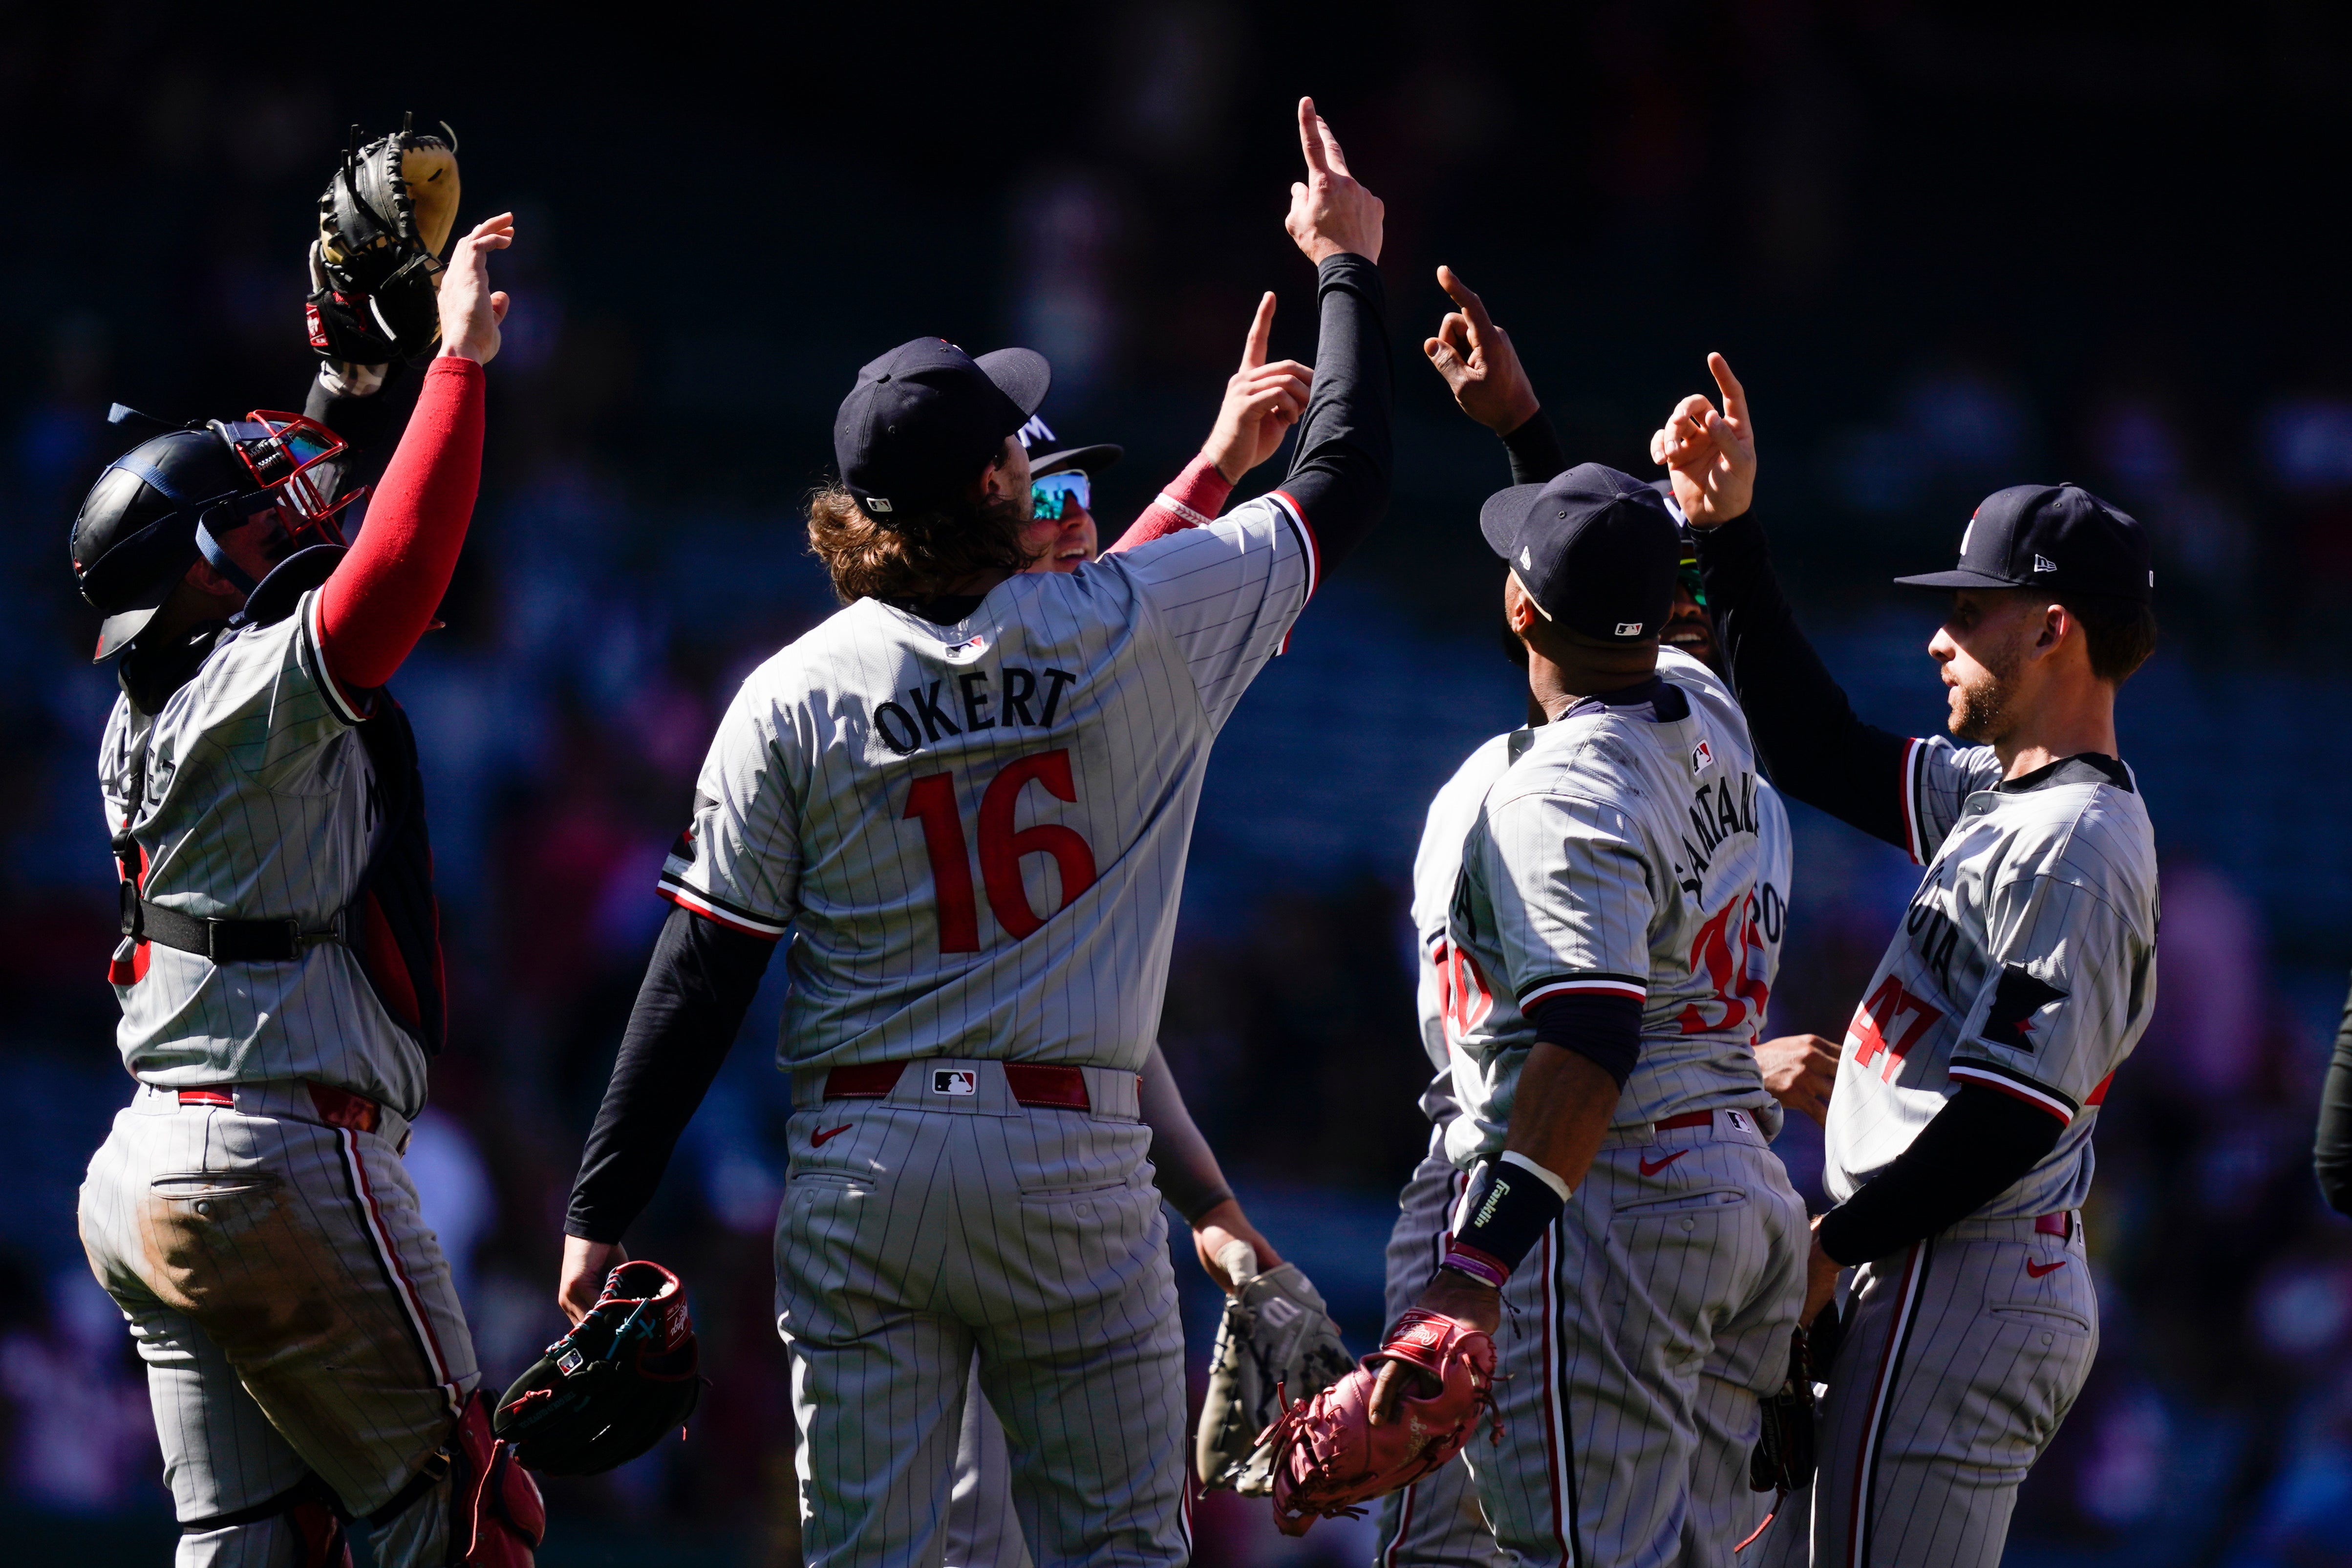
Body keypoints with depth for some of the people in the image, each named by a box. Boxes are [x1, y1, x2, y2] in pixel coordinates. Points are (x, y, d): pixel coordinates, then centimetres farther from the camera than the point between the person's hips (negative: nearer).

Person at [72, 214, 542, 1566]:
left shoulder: (151, 715, 13)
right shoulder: (259, 692, -13)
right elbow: (391, 576, -30)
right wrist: (462, 361, -26)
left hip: (145, 1184, 9)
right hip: (288, 1160, -9)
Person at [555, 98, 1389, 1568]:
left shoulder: (792, 700, -2)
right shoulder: (1139, 626, -4)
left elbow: (701, 976, -3)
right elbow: (1345, 483, 9)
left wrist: (602, 1212, 2)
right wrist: (1349, 267, 24)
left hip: (860, 1159, 1)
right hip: (1075, 1155, -1)